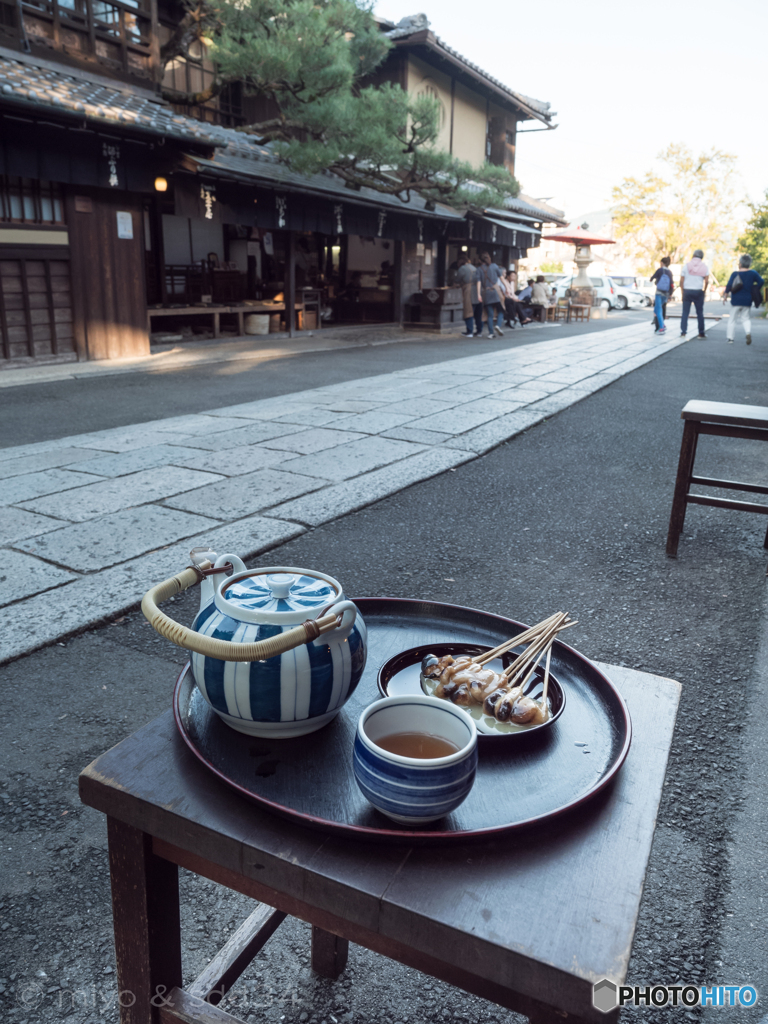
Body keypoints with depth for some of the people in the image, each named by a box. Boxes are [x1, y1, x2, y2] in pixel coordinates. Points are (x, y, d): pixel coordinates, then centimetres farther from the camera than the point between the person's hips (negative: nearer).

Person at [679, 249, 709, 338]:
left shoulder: (686, 266, 4)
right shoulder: (704, 267, 2)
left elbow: (681, 281, 1)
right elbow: (706, 281, -3)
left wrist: (682, 292, 9)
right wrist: (704, 291, 11)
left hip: (687, 291, 0)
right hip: (698, 292, 0)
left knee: (685, 312, 3)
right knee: (700, 313, 6)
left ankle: (683, 332, -4)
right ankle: (701, 333, 10)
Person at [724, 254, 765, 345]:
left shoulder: (735, 274, -7)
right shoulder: (753, 273, 1)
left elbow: (729, 286, -12)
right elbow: (761, 282, -2)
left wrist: (725, 296, -1)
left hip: (736, 300, -2)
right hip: (747, 300, 2)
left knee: (732, 319, 7)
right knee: (746, 318, 13)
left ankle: (730, 338, 5)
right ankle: (748, 332, -13)